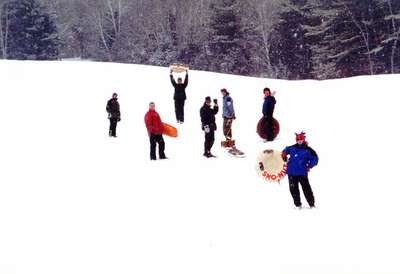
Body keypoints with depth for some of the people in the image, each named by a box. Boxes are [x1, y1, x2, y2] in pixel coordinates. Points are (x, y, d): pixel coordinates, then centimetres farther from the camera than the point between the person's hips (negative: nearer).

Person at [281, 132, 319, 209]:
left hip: (302, 173, -3)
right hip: (292, 172, 3)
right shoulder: (292, 148, 7)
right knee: (294, 189, 6)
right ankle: (298, 205, 17)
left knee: (306, 189, -4)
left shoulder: (308, 150, -3)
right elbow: (286, 150, 27)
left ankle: (312, 204, 7)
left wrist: (309, 165, -10)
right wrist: (284, 155, 10)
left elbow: (315, 159, -1)